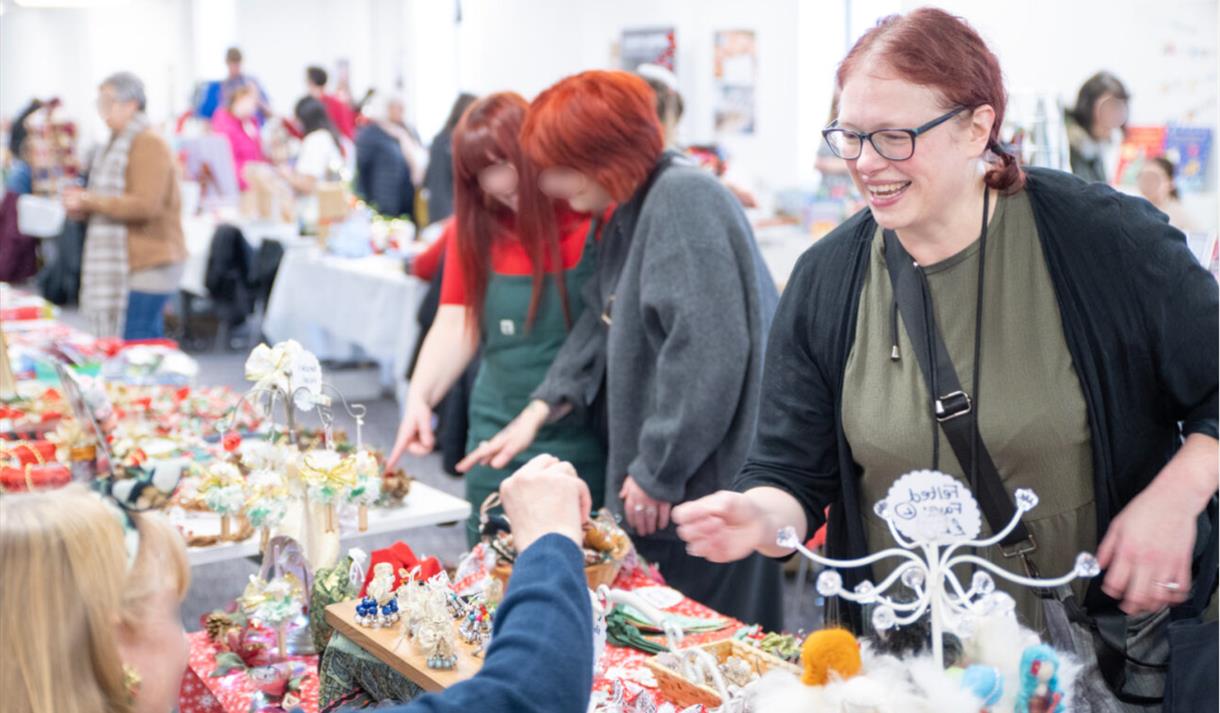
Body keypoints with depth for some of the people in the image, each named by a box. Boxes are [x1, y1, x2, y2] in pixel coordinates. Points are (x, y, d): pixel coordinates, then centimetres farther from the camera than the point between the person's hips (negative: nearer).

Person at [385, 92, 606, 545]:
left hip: (583, 444, -4)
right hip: (496, 439, 4)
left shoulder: (596, 219, -10)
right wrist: (420, 396, -11)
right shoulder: (475, 229, 4)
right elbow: (456, 323, 3)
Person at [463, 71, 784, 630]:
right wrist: (540, 410, 8)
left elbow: (708, 353, -26)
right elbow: (604, 323, 18)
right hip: (654, 479, 10)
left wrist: (659, 470, -19)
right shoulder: (631, 212, 13)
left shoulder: (684, 198, -19)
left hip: (707, 477, -10)